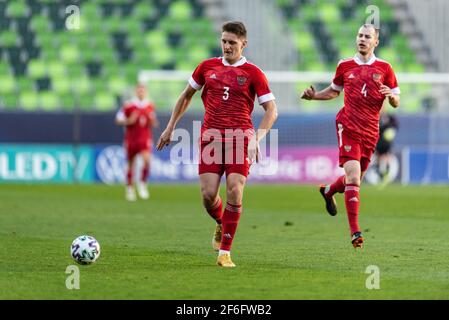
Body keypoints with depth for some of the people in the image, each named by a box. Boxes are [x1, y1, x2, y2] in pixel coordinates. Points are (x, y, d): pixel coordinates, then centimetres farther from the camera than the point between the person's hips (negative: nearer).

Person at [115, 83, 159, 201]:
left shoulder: (150, 106, 6)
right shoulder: (128, 105, -4)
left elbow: (154, 124, 16)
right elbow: (118, 120, -2)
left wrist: (153, 121, -7)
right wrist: (129, 121, -18)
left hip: (145, 139, 1)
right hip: (131, 138, -1)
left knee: (147, 160, -22)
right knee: (131, 164, 8)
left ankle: (142, 183, -3)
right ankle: (129, 188, 26)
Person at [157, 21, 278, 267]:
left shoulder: (253, 73, 1)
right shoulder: (207, 67, 10)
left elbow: (271, 110, -1)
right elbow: (186, 95, 23)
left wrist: (257, 138, -15)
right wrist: (170, 127, 20)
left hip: (240, 138, -2)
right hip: (211, 136, 2)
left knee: (234, 191, -16)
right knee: (208, 194, -8)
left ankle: (225, 251, -8)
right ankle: (221, 224, 27)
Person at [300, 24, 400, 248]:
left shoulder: (384, 68, 4)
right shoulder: (345, 66, 7)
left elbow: (396, 103, 7)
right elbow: (334, 91, 23)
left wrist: (391, 95, -16)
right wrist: (314, 95, 7)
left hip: (370, 132, 2)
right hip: (348, 126, -2)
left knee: (355, 179, 13)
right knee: (353, 177, -16)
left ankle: (328, 191, 47)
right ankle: (355, 231, -17)